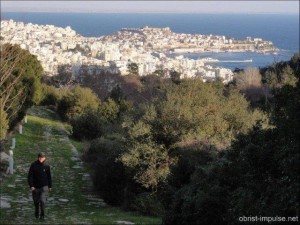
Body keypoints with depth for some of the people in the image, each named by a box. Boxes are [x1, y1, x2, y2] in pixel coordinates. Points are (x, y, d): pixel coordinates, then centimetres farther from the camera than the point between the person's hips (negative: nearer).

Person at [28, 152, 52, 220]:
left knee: (43, 201, -12)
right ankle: (37, 214, 35)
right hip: (35, 187, 1)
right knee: (36, 201, 13)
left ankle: (42, 215, 2)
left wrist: (50, 186, 11)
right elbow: (30, 176, -7)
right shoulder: (33, 165, -8)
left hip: (44, 187, -1)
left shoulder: (46, 166, -3)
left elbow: (49, 177, 8)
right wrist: (31, 186, -14)